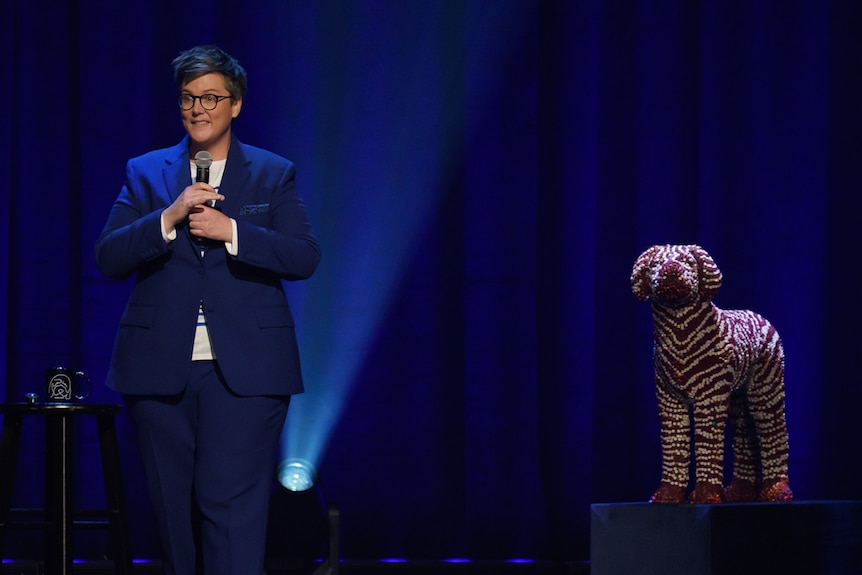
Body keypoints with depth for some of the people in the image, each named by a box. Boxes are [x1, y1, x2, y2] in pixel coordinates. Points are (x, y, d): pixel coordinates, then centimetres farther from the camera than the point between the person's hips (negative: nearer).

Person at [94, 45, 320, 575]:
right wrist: (169, 217, -14)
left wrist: (231, 231, -14)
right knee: (175, 509, 8)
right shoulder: (146, 173, 11)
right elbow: (108, 258, 1)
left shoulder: (274, 174, 8)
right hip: (160, 368, 2)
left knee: (233, 506, -11)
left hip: (243, 370, -2)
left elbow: (305, 257, -3)